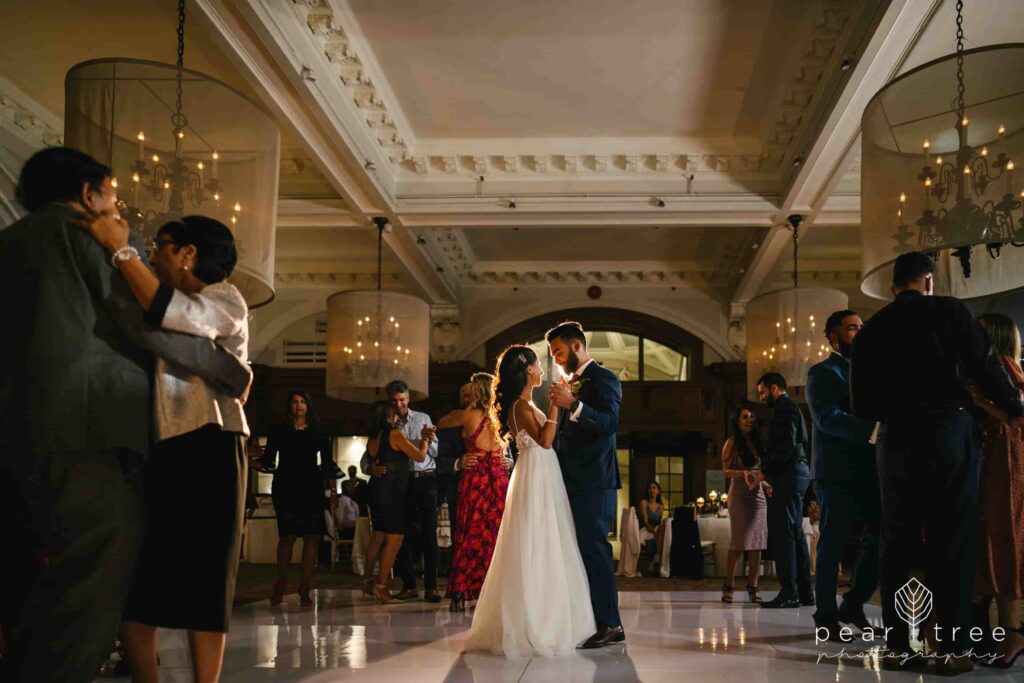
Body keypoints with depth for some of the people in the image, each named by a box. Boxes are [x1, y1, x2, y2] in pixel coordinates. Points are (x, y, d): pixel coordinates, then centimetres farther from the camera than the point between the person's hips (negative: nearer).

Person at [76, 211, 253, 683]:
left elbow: (180, 317, -19)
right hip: (157, 449, 7)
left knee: (202, 582, -3)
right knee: (130, 579, 2)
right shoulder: (158, 308, 25)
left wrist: (120, 248, -16)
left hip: (205, 449, -7)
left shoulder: (225, 300, 1)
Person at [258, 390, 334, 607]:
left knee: (311, 538, -5)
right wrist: (261, 461, -13)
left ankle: (304, 589, 1)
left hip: (311, 489, 2)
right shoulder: (278, 431, 10)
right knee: (287, 536, -8)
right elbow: (268, 462, 5)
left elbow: (327, 463, 13)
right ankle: (281, 583, 9)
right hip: (285, 489, -2)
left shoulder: (318, 434, 14)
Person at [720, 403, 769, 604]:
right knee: (738, 542, -9)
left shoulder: (757, 443, 17)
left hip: (758, 495, 5)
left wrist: (766, 484, 5)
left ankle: (753, 587, 4)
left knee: (757, 542, 0)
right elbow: (726, 471, -4)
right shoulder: (732, 443, 1)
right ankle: (728, 587, -2)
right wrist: (742, 473, -21)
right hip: (739, 495, -5)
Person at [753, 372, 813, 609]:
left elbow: (787, 445, -19)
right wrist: (767, 472, 13)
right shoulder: (790, 408, 23)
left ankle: (789, 592, -13)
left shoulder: (784, 408, -8)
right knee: (795, 531, 11)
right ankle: (804, 591, 13)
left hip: (790, 473, -11)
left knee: (782, 530, -11)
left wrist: (764, 472, -17)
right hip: (798, 472, 11)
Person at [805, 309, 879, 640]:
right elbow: (829, 418, -19)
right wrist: (872, 430, -31)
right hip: (837, 474, -7)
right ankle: (826, 616, 8)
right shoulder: (822, 373, -3)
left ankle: (853, 606, 19)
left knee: (879, 539, 3)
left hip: (868, 472, 7)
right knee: (832, 546, -2)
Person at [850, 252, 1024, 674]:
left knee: (897, 543, 8)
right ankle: (953, 647, -2)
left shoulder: (872, 329, 11)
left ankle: (897, 644, 8)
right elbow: (984, 364, -5)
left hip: (896, 439, 3)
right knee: (952, 541, 0)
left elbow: (862, 404, 9)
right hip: (949, 430, -3)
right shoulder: (947, 311, 2)